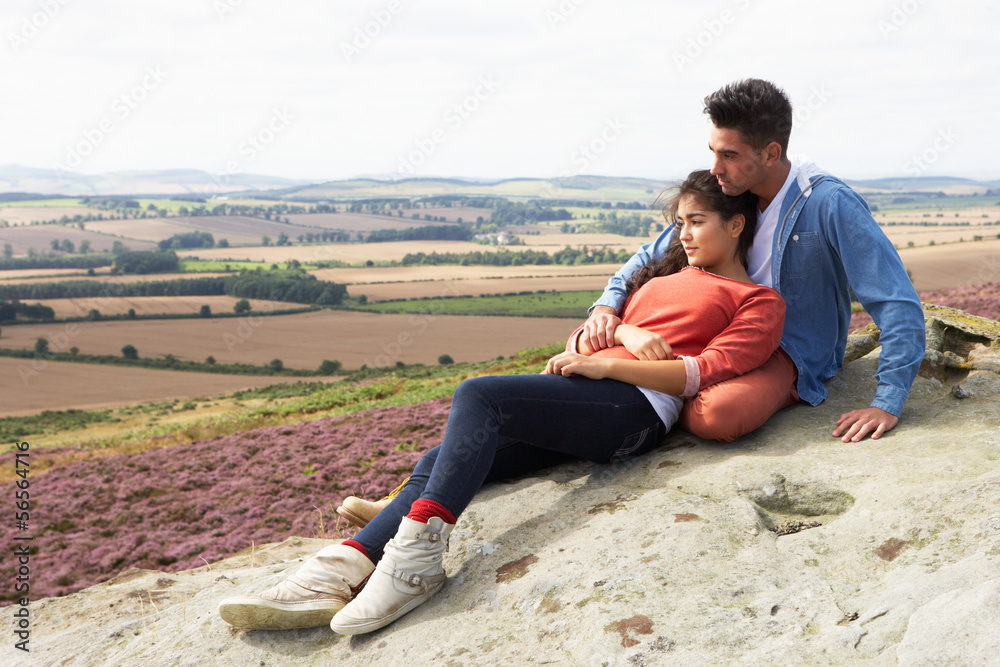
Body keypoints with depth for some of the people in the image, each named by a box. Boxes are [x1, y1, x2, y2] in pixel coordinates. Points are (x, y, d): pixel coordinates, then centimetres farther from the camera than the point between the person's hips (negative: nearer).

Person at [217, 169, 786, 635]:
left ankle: (417, 559, -35)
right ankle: (337, 576, -22)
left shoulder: (759, 301, 11)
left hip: (634, 406, -7)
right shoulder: (669, 273, 32)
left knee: (478, 396, -30)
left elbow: (707, 370, -4)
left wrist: (605, 364, -11)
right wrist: (623, 332, 2)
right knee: (440, 462, -13)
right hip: (582, 390, 7)